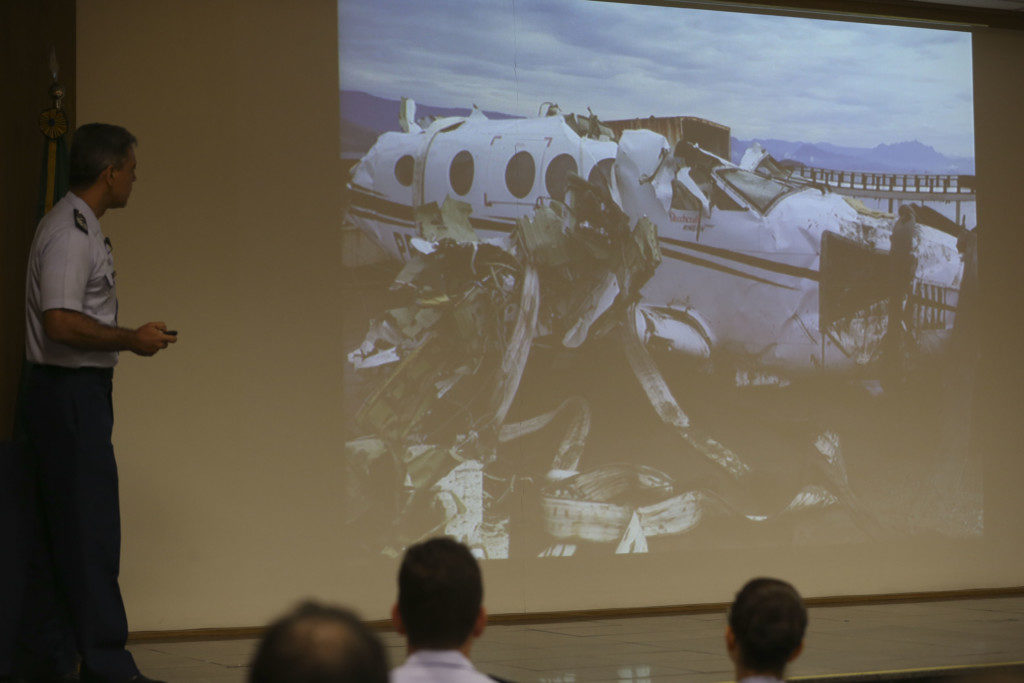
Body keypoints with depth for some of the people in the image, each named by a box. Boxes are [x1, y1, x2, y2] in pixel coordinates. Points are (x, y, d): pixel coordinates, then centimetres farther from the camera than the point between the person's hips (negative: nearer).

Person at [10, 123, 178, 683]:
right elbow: (60, 323, -25)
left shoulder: (81, 227, 16)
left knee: (63, 530, 13)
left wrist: (134, 337, 16)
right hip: (69, 391, -11)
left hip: (76, 391, 11)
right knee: (90, 532, -7)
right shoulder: (70, 233, -17)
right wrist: (132, 339, -16)